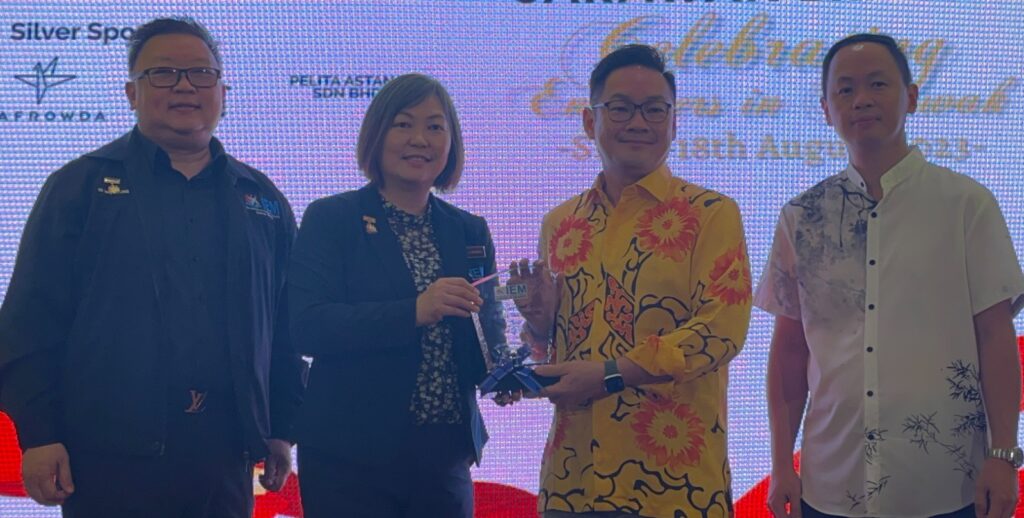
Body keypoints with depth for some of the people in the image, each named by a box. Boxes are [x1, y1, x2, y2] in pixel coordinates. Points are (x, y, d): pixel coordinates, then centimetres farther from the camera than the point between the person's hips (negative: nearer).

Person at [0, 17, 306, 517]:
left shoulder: (261, 198, 13)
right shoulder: (81, 185, 3)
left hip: (224, 453, 3)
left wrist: (281, 428, 10)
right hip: (109, 453, -3)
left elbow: (284, 324, 13)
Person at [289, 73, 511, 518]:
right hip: (351, 458, -4)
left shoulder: (470, 232, 11)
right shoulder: (331, 219, -2)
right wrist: (413, 312, -25)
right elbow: (307, 326, -14)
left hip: (446, 456, 4)